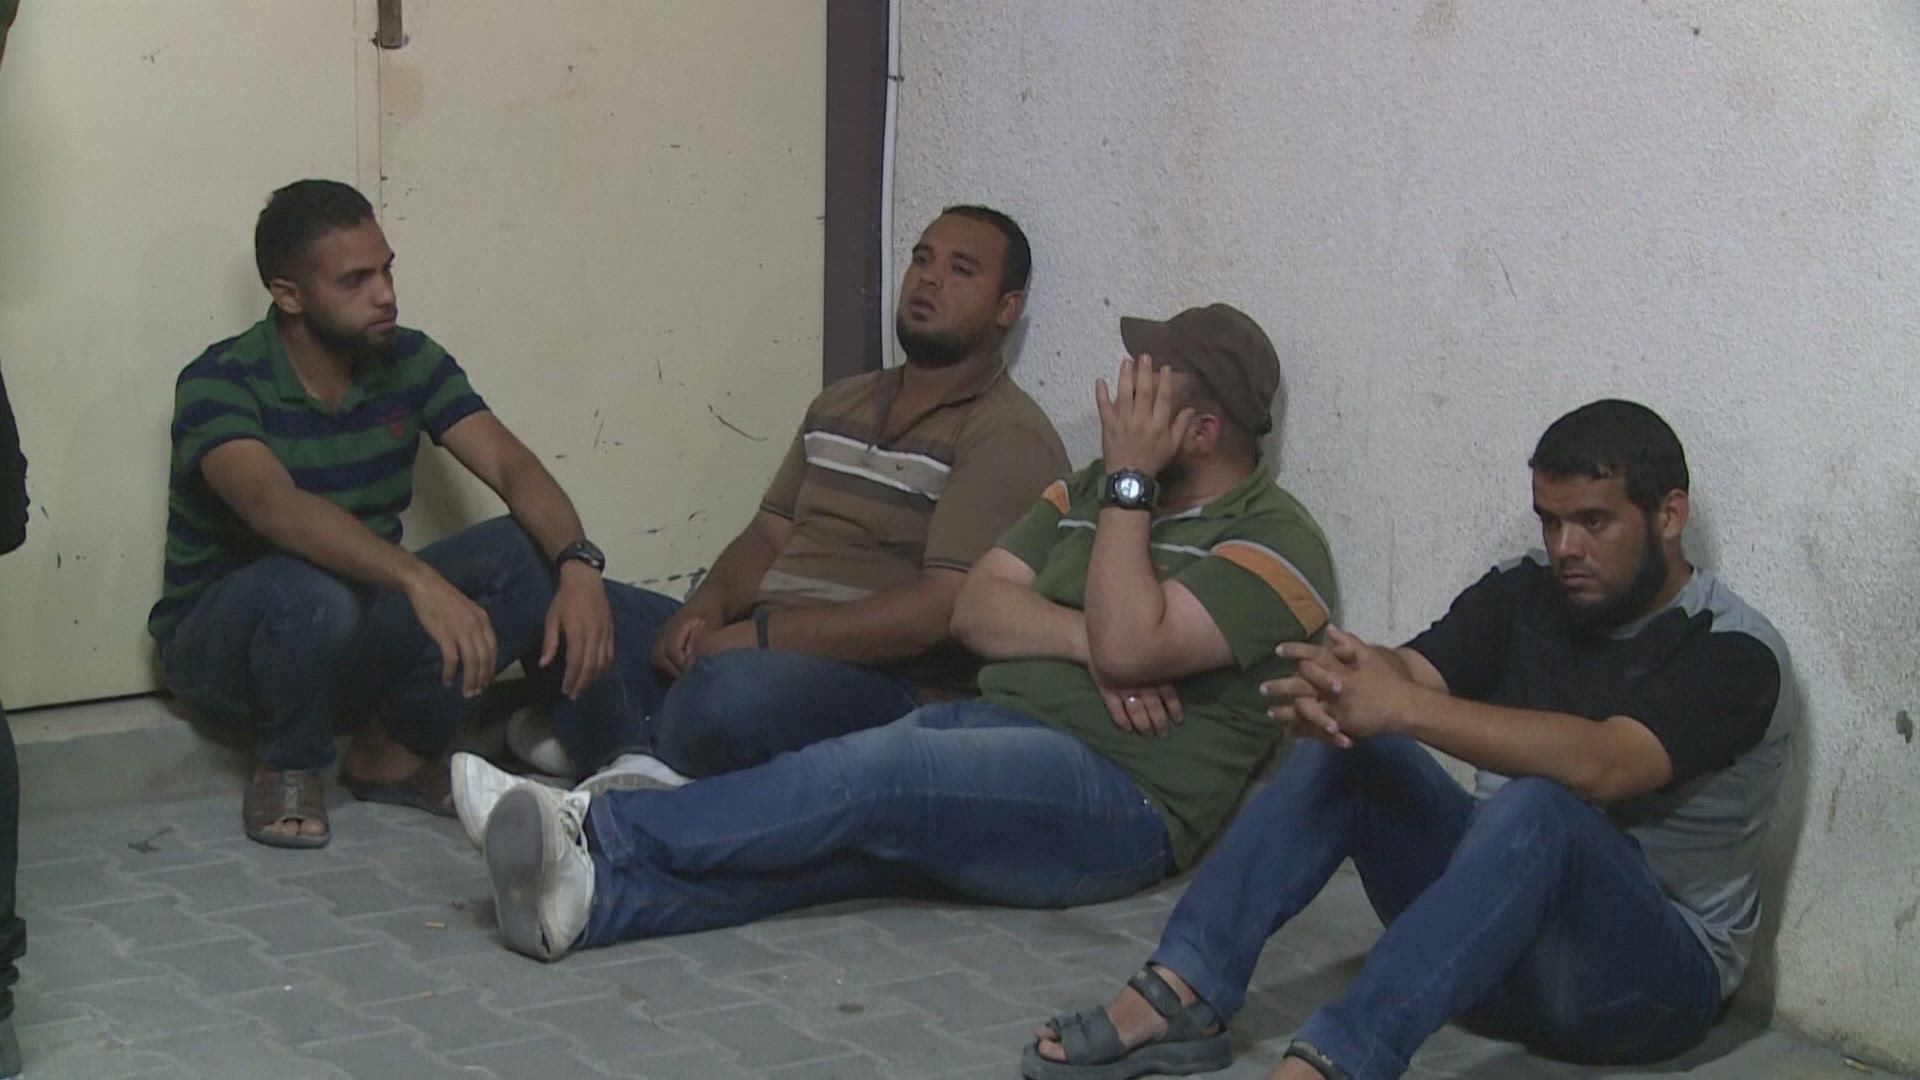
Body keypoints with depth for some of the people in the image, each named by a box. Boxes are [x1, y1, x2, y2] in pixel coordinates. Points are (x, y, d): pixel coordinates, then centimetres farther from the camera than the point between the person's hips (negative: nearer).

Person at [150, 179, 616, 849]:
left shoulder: (410, 362, -4)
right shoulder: (219, 384, -20)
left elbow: (511, 467, -14)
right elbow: (273, 505, -39)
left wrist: (578, 566, -35)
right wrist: (419, 580, -53)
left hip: (361, 634, 5)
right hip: (223, 637, -5)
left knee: (527, 553, -18)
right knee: (310, 590, -39)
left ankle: (398, 753, -3)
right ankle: (288, 767, -9)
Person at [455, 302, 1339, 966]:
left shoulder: (1276, 540, -2)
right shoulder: (1091, 491, 21)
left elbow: (1132, 645, -18)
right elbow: (976, 608, 10)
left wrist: (1129, 483, -10)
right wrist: (1085, 641, -8)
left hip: (1118, 796, -7)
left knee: (872, 773, -30)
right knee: (837, 827, -23)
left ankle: (599, 831, -33)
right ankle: (589, 895, -44)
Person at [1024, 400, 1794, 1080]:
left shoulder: (1732, 652, -13)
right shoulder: (1524, 594, 6)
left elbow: (1602, 765, -31)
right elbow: (1410, 673, -11)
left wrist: (1404, 707, -40)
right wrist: (1343, 683, -36)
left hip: (1654, 975, -6)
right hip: (1497, 935, 6)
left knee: (1539, 808, -36)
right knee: (1352, 742, -13)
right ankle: (1179, 996, -25)